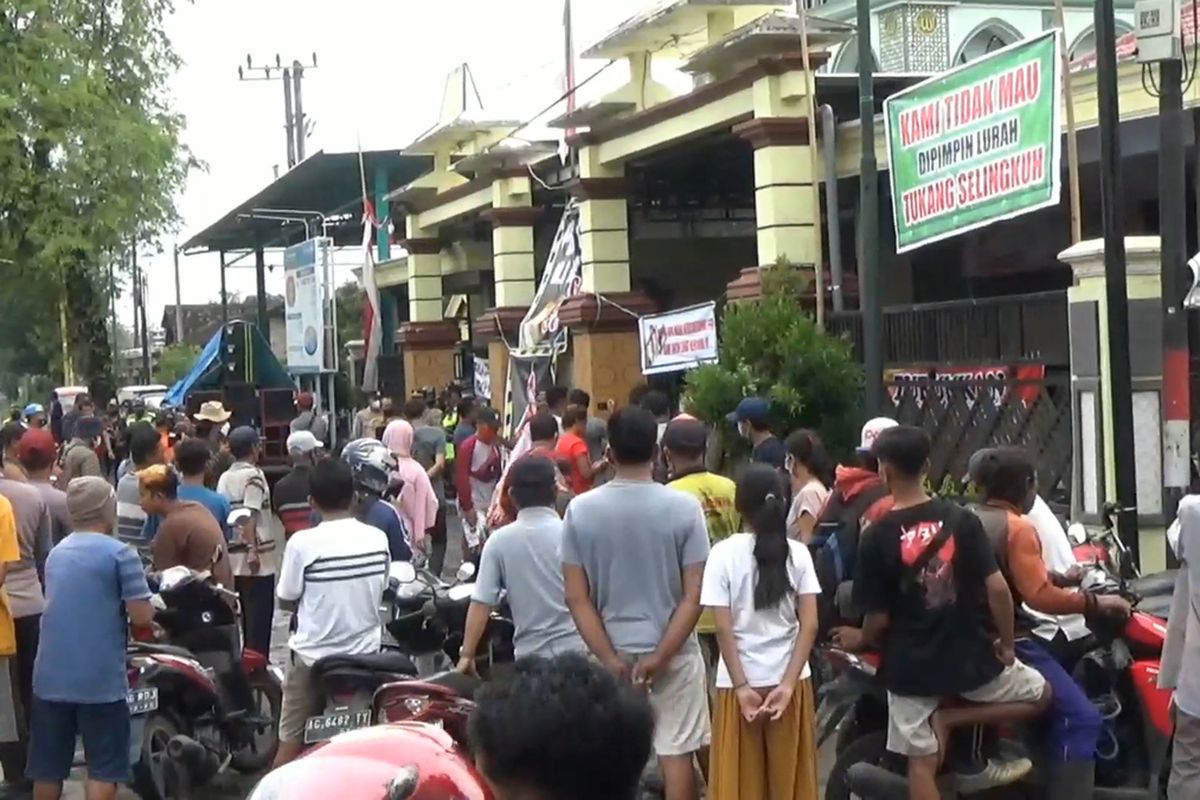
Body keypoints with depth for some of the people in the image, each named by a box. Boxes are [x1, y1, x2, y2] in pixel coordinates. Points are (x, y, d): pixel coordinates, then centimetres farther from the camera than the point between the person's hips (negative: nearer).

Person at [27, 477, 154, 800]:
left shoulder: (56, 553, 13)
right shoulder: (119, 553, -8)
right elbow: (142, 616, -12)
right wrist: (146, 603, 9)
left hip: (50, 676, 6)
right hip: (100, 679, -6)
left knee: (48, 765, 14)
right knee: (104, 768, 0)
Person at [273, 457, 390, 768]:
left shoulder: (303, 543, -16)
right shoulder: (377, 538, -5)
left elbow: (286, 601, -6)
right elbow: (379, 591, 6)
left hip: (313, 656, -3)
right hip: (365, 653, 4)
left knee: (291, 740, 5)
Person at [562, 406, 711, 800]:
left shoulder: (580, 510, -6)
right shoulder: (684, 508, -9)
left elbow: (576, 597, -7)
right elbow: (694, 596, -12)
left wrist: (610, 659, -7)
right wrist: (660, 655, -11)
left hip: (612, 654, 2)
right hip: (673, 652, -1)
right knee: (676, 753, 6)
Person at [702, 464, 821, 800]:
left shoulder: (724, 553, -7)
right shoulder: (798, 553, 0)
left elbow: (724, 628, -11)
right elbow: (810, 624, -6)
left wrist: (741, 686, -9)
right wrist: (788, 683, -7)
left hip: (741, 681, -2)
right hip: (788, 680, 2)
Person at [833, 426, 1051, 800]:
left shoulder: (877, 537, -12)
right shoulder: (961, 519, -8)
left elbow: (879, 618, -8)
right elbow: (997, 588, -12)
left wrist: (859, 640, 14)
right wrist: (1007, 644, 2)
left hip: (911, 665, 0)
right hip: (969, 656, 0)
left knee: (922, 763, 9)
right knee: (1039, 693, 22)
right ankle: (949, 720, 5)